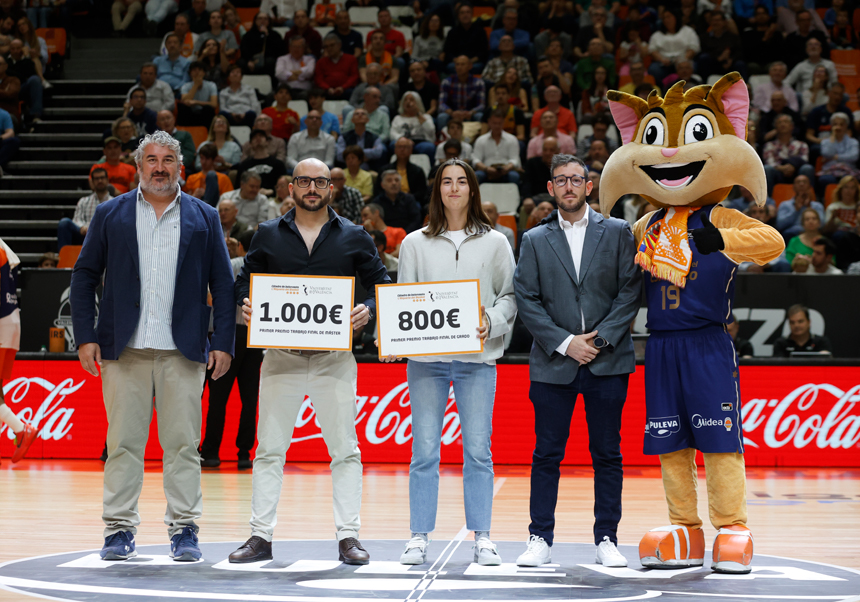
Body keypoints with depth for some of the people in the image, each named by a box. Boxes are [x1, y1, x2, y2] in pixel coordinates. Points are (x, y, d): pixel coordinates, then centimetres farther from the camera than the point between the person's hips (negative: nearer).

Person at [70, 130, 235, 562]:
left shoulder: (204, 218, 11)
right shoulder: (110, 214, 11)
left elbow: (223, 284, 9)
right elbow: (84, 276, 10)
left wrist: (224, 342, 0)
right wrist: (85, 336, 0)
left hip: (183, 349, 0)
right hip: (124, 348, 0)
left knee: (182, 442, 0)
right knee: (123, 441, 1)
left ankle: (184, 528, 6)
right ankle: (119, 528, 8)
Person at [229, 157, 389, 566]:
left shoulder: (353, 237, 7)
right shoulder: (269, 236, 9)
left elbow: (381, 284, 9)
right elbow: (245, 280, 13)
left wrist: (368, 310, -11)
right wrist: (246, 304, -8)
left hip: (335, 358, 0)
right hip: (281, 357, 1)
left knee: (345, 449, 0)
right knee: (269, 449, 2)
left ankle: (348, 536, 6)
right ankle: (261, 536, 7)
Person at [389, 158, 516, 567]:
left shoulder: (494, 242, 10)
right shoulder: (415, 243, 11)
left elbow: (510, 295, 8)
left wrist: (492, 322, -10)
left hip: (477, 357, 0)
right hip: (425, 357, 0)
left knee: (478, 451, -1)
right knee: (424, 451, -1)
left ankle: (482, 538, 6)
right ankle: (419, 538, 5)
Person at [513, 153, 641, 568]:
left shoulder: (618, 233, 7)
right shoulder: (535, 241, 9)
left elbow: (630, 292, 1)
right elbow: (526, 301, 2)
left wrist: (601, 340, -9)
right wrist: (565, 343, -8)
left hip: (607, 362, 0)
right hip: (552, 362, 0)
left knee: (607, 455, 3)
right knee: (547, 454, 2)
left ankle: (607, 540, 11)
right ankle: (540, 541, 8)